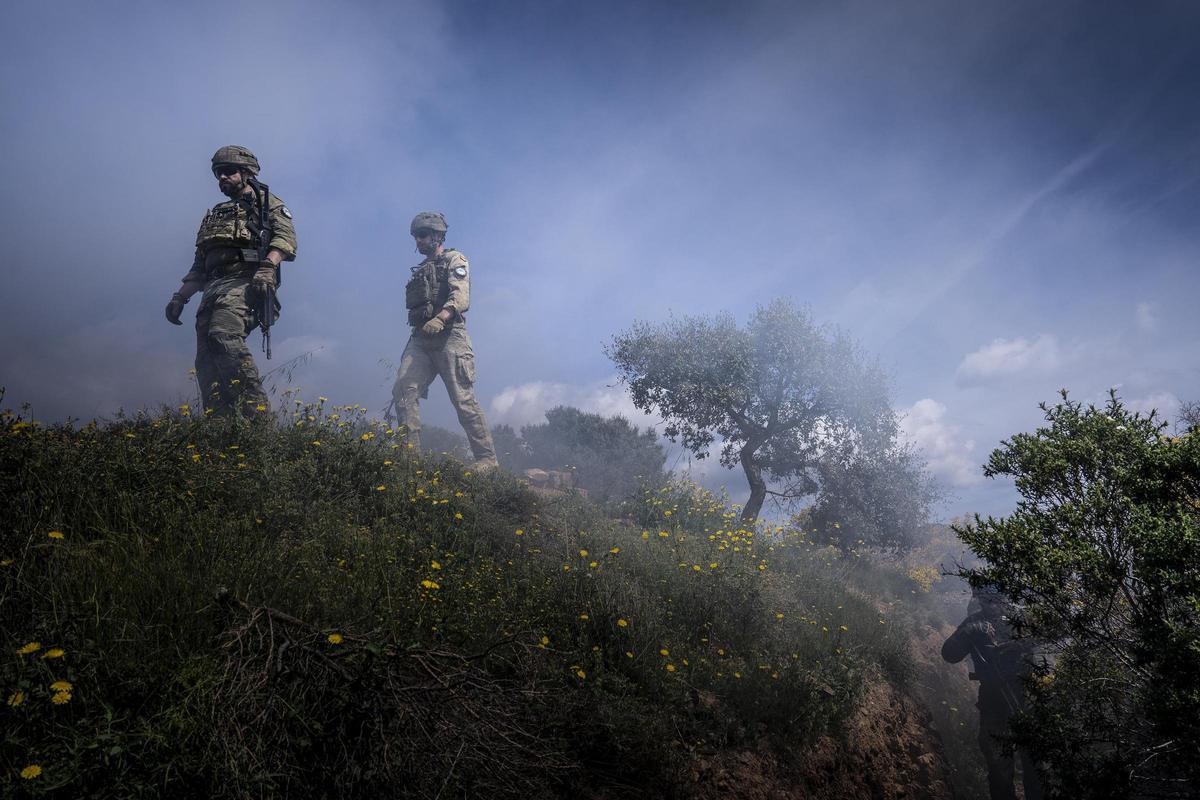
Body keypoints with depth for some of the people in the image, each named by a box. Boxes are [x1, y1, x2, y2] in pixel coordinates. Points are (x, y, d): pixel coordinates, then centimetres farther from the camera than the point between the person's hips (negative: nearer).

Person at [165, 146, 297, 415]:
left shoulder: (267, 203, 16)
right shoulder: (213, 215, 35)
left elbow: (286, 237, -4)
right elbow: (199, 265, 34)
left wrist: (267, 267, -22)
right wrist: (180, 296, 19)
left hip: (244, 282, -7)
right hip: (213, 289, 7)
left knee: (224, 335, -33)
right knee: (206, 361, -8)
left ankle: (256, 411, -38)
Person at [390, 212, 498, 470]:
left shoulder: (454, 260, 3)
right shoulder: (420, 271, 27)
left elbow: (461, 298, -13)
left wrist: (440, 318, -30)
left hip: (449, 335, -7)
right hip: (421, 339, 7)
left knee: (463, 399, -9)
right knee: (403, 390, -11)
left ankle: (487, 459, -4)